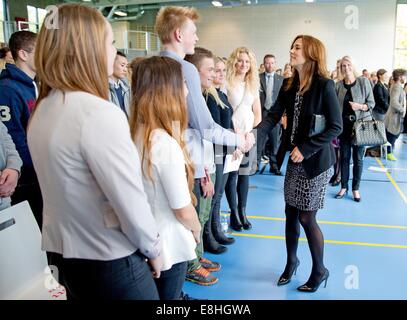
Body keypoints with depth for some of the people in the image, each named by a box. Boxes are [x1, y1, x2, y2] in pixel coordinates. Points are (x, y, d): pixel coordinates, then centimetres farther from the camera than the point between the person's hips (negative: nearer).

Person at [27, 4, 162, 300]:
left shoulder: (43, 110, 2)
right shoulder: (99, 113, -25)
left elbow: (66, 186, 7)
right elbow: (130, 202, -23)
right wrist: (153, 248, -6)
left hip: (62, 253, 8)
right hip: (110, 263, -8)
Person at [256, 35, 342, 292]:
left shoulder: (324, 85, -14)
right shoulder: (289, 85, 4)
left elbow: (336, 126, -14)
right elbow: (274, 116, -4)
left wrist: (305, 149, -19)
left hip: (316, 160, -6)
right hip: (296, 159, 6)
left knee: (307, 217, 1)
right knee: (291, 213, 13)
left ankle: (319, 270, 24)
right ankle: (292, 261, 35)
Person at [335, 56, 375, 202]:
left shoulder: (364, 81, -4)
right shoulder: (338, 85, 2)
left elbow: (371, 103, -3)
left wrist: (360, 106, -22)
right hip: (344, 124, 2)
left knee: (358, 158, 3)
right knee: (344, 157, 7)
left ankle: (356, 188, 16)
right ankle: (343, 187, 19)